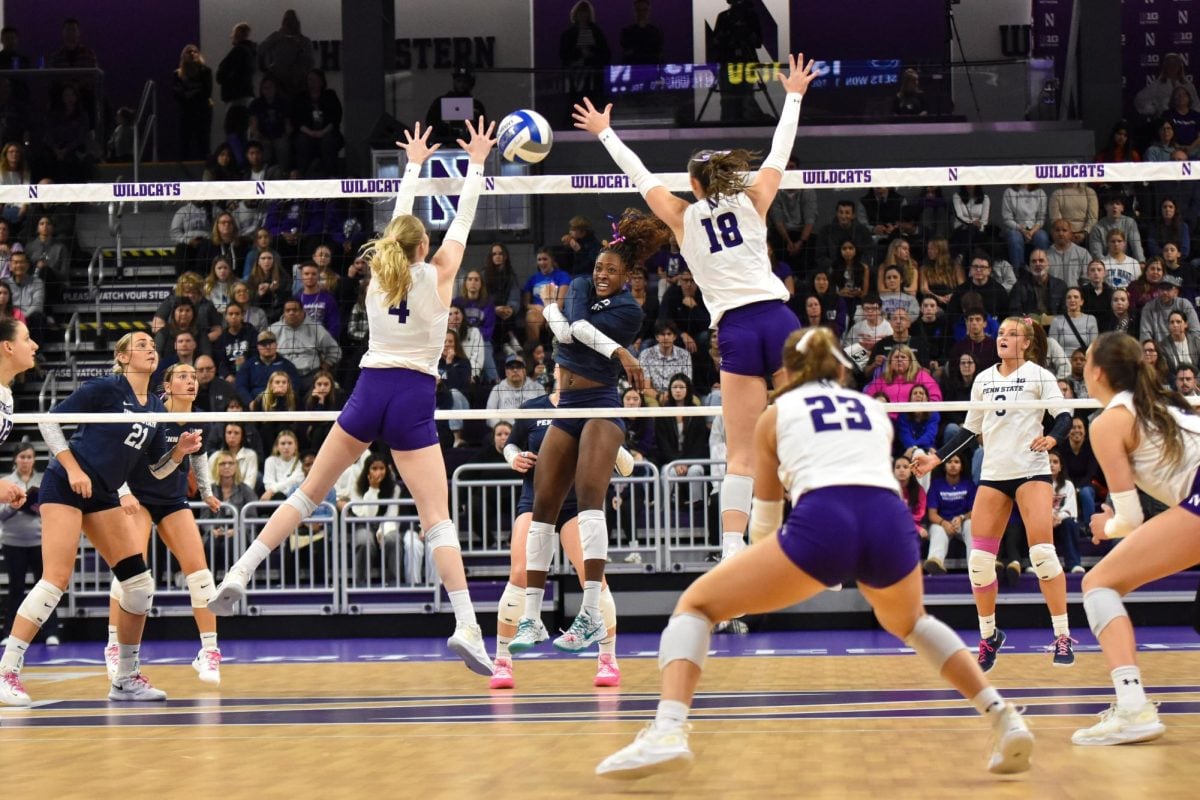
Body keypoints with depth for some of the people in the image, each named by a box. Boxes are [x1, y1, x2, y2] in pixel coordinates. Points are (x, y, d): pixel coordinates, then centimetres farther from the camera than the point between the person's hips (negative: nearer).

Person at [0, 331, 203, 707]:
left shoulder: (155, 408, 11)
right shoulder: (106, 388, -8)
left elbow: (157, 469, 17)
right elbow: (50, 419, -9)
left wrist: (180, 450, -3)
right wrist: (73, 468, -16)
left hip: (102, 496, 7)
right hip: (65, 487, -7)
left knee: (140, 583, -1)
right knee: (56, 580, -19)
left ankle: (126, 679, 9)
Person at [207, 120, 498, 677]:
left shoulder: (381, 272, 10)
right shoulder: (437, 275, 0)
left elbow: (400, 220, 25)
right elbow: (463, 219, 11)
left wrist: (414, 164, 38)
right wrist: (476, 162, 24)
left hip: (369, 392, 3)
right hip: (413, 400, -3)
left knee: (307, 494, 12)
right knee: (437, 518, -7)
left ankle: (237, 576, 6)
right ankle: (466, 626, -17)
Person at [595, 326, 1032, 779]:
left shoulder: (776, 414, 26)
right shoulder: (874, 408, 33)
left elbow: (764, 522, 32)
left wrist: (759, 582, 52)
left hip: (820, 523, -4)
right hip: (892, 522, 4)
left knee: (694, 606, 13)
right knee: (909, 623, 38)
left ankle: (667, 733, -12)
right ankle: (1005, 720, 25)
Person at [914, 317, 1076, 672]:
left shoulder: (1039, 375, -1)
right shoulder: (983, 379, 12)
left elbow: (1064, 416, -8)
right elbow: (969, 429, 19)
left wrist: (1052, 437, -29)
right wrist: (937, 457, 12)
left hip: (1031, 470, -4)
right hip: (993, 473, 4)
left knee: (1042, 551, -16)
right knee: (979, 559, -3)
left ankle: (1063, 637, -8)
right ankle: (989, 635, 15)